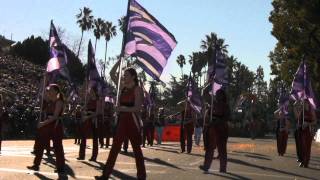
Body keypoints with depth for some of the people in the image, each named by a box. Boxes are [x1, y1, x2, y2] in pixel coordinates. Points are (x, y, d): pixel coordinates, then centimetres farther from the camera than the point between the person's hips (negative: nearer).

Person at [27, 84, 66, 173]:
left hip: (56, 126, -8)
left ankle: (60, 167, 6)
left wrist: (43, 123, -19)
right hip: (47, 125, 8)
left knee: (57, 147, -2)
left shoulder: (59, 102, -12)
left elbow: (55, 116, -19)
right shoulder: (50, 101, 10)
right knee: (40, 145, 7)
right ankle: (36, 165, 14)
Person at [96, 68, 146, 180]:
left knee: (136, 148, 2)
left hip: (132, 121, -7)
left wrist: (123, 109, -25)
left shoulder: (137, 89, -8)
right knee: (115, 147, 2)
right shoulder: (123, 88, 12)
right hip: (122, 120, 7)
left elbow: (137, 108, -18)